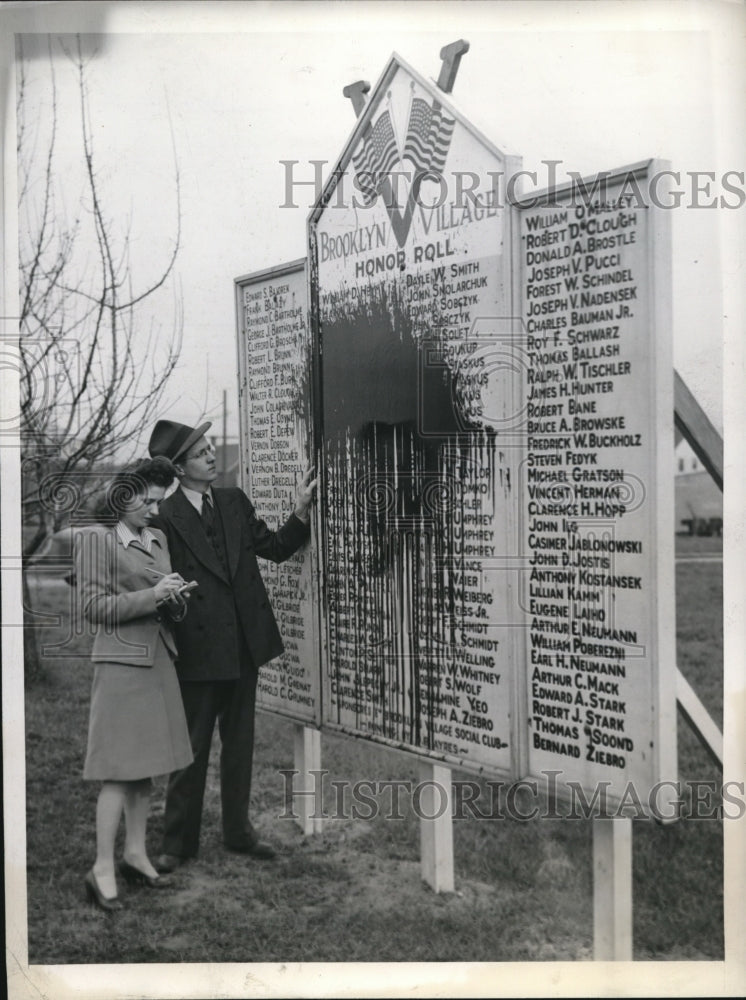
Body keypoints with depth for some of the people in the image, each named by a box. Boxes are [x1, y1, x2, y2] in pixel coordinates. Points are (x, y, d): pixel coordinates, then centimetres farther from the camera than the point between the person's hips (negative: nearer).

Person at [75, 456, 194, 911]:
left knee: (145, 766, 10)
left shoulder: (158, 538, 14)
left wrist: (176, 597, -4)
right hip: (122, 662, -7)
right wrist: (151, 596, -17)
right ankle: (103, 870, -2)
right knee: (121, 769, -7)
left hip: (159, 659, 7)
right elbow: (93, 606, -10)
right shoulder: (97, 537, -7)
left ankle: (136, 854, 20)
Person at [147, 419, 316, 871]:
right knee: (191, 750, 5)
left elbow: (275, 547, 9)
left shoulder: (234, 500, 7)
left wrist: (302, 510, -2)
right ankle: (179, 842, 19)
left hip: (244, 646, 6)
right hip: (198, 651, -6)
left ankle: (238, 830, 30)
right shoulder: (166, 517, -11)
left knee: (240, 744, 16)